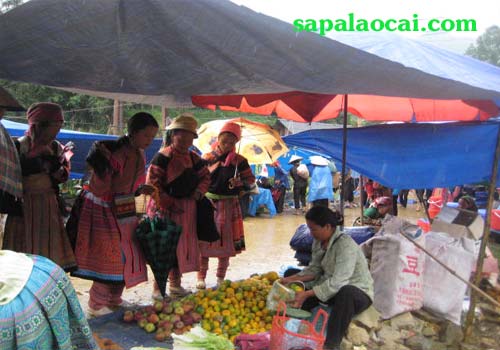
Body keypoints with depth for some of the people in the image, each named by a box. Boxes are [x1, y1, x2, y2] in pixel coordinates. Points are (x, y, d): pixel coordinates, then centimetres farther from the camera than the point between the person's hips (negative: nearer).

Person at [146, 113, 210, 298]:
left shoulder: (193, 157, 10)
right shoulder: (163, 156, -11)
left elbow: (205, 177, 18)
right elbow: (152, 182, -16)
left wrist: (197, 194, -1)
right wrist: (168, 203, -18)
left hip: (187, 209, 7)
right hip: (165, 208, -7)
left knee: (182, 247, 14)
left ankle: (175, 284, 29)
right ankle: (158, 287, 10)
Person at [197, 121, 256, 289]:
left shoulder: (239, 160, 1)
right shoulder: (207, 157, 1)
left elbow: (251, 181, 4)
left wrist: (240, 182, -15)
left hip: (229, 205, 1)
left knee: (226, 242, 7)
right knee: (204, 241, 3)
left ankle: (221, 278, 21)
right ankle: (201, 277, 17)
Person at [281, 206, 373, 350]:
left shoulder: (345, 245, -28)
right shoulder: (319, 242, -4)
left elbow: (337, 282, -34)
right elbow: (314, 269, 4)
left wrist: (307, 294, -35)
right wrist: (292, 279, -9)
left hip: (358, 292, -8)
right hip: (332, 288, 8)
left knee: (346, 292, -40)